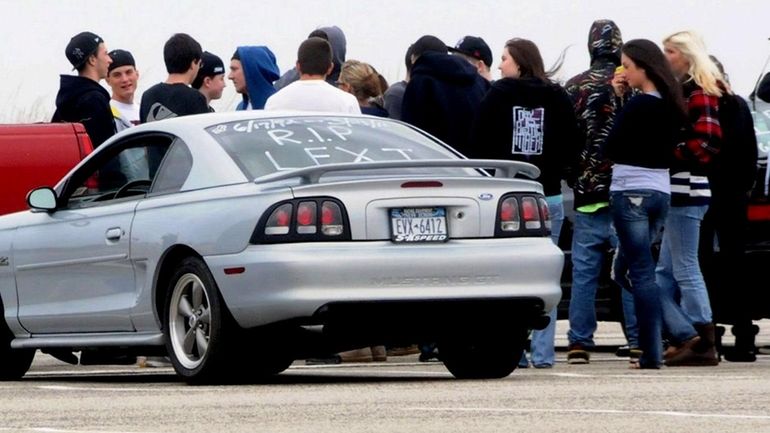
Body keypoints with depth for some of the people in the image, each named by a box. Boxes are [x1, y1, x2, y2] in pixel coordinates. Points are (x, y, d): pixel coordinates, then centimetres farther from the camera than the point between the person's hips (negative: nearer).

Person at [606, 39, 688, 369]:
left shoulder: (637, 105, -15)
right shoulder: (670, 106, 8)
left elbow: (611, 148, -12)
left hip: (631, 192, -8)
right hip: (660, 191, 8)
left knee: (641, 271, -6)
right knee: (637, 267, 18)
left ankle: (652, 354, -9)